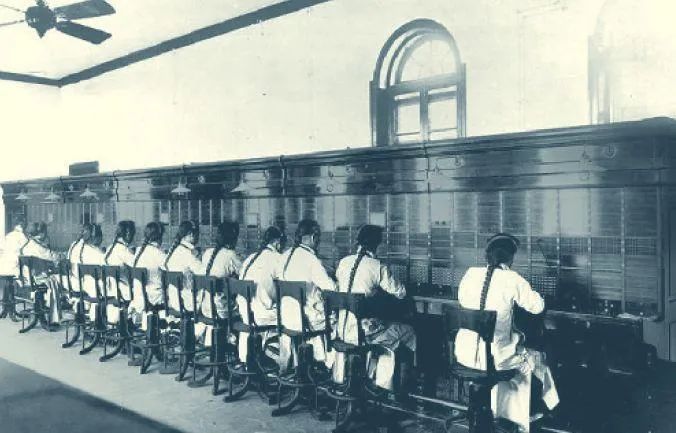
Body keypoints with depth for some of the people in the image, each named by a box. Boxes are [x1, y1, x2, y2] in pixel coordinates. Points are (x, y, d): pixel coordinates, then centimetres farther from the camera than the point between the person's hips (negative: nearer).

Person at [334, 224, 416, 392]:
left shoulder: (343, 262, 2)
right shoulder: (378, 267, -14)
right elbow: (400, 293, -7)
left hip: (342, 330, 7)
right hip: (364, 332, -7)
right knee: (409, 334, 13)